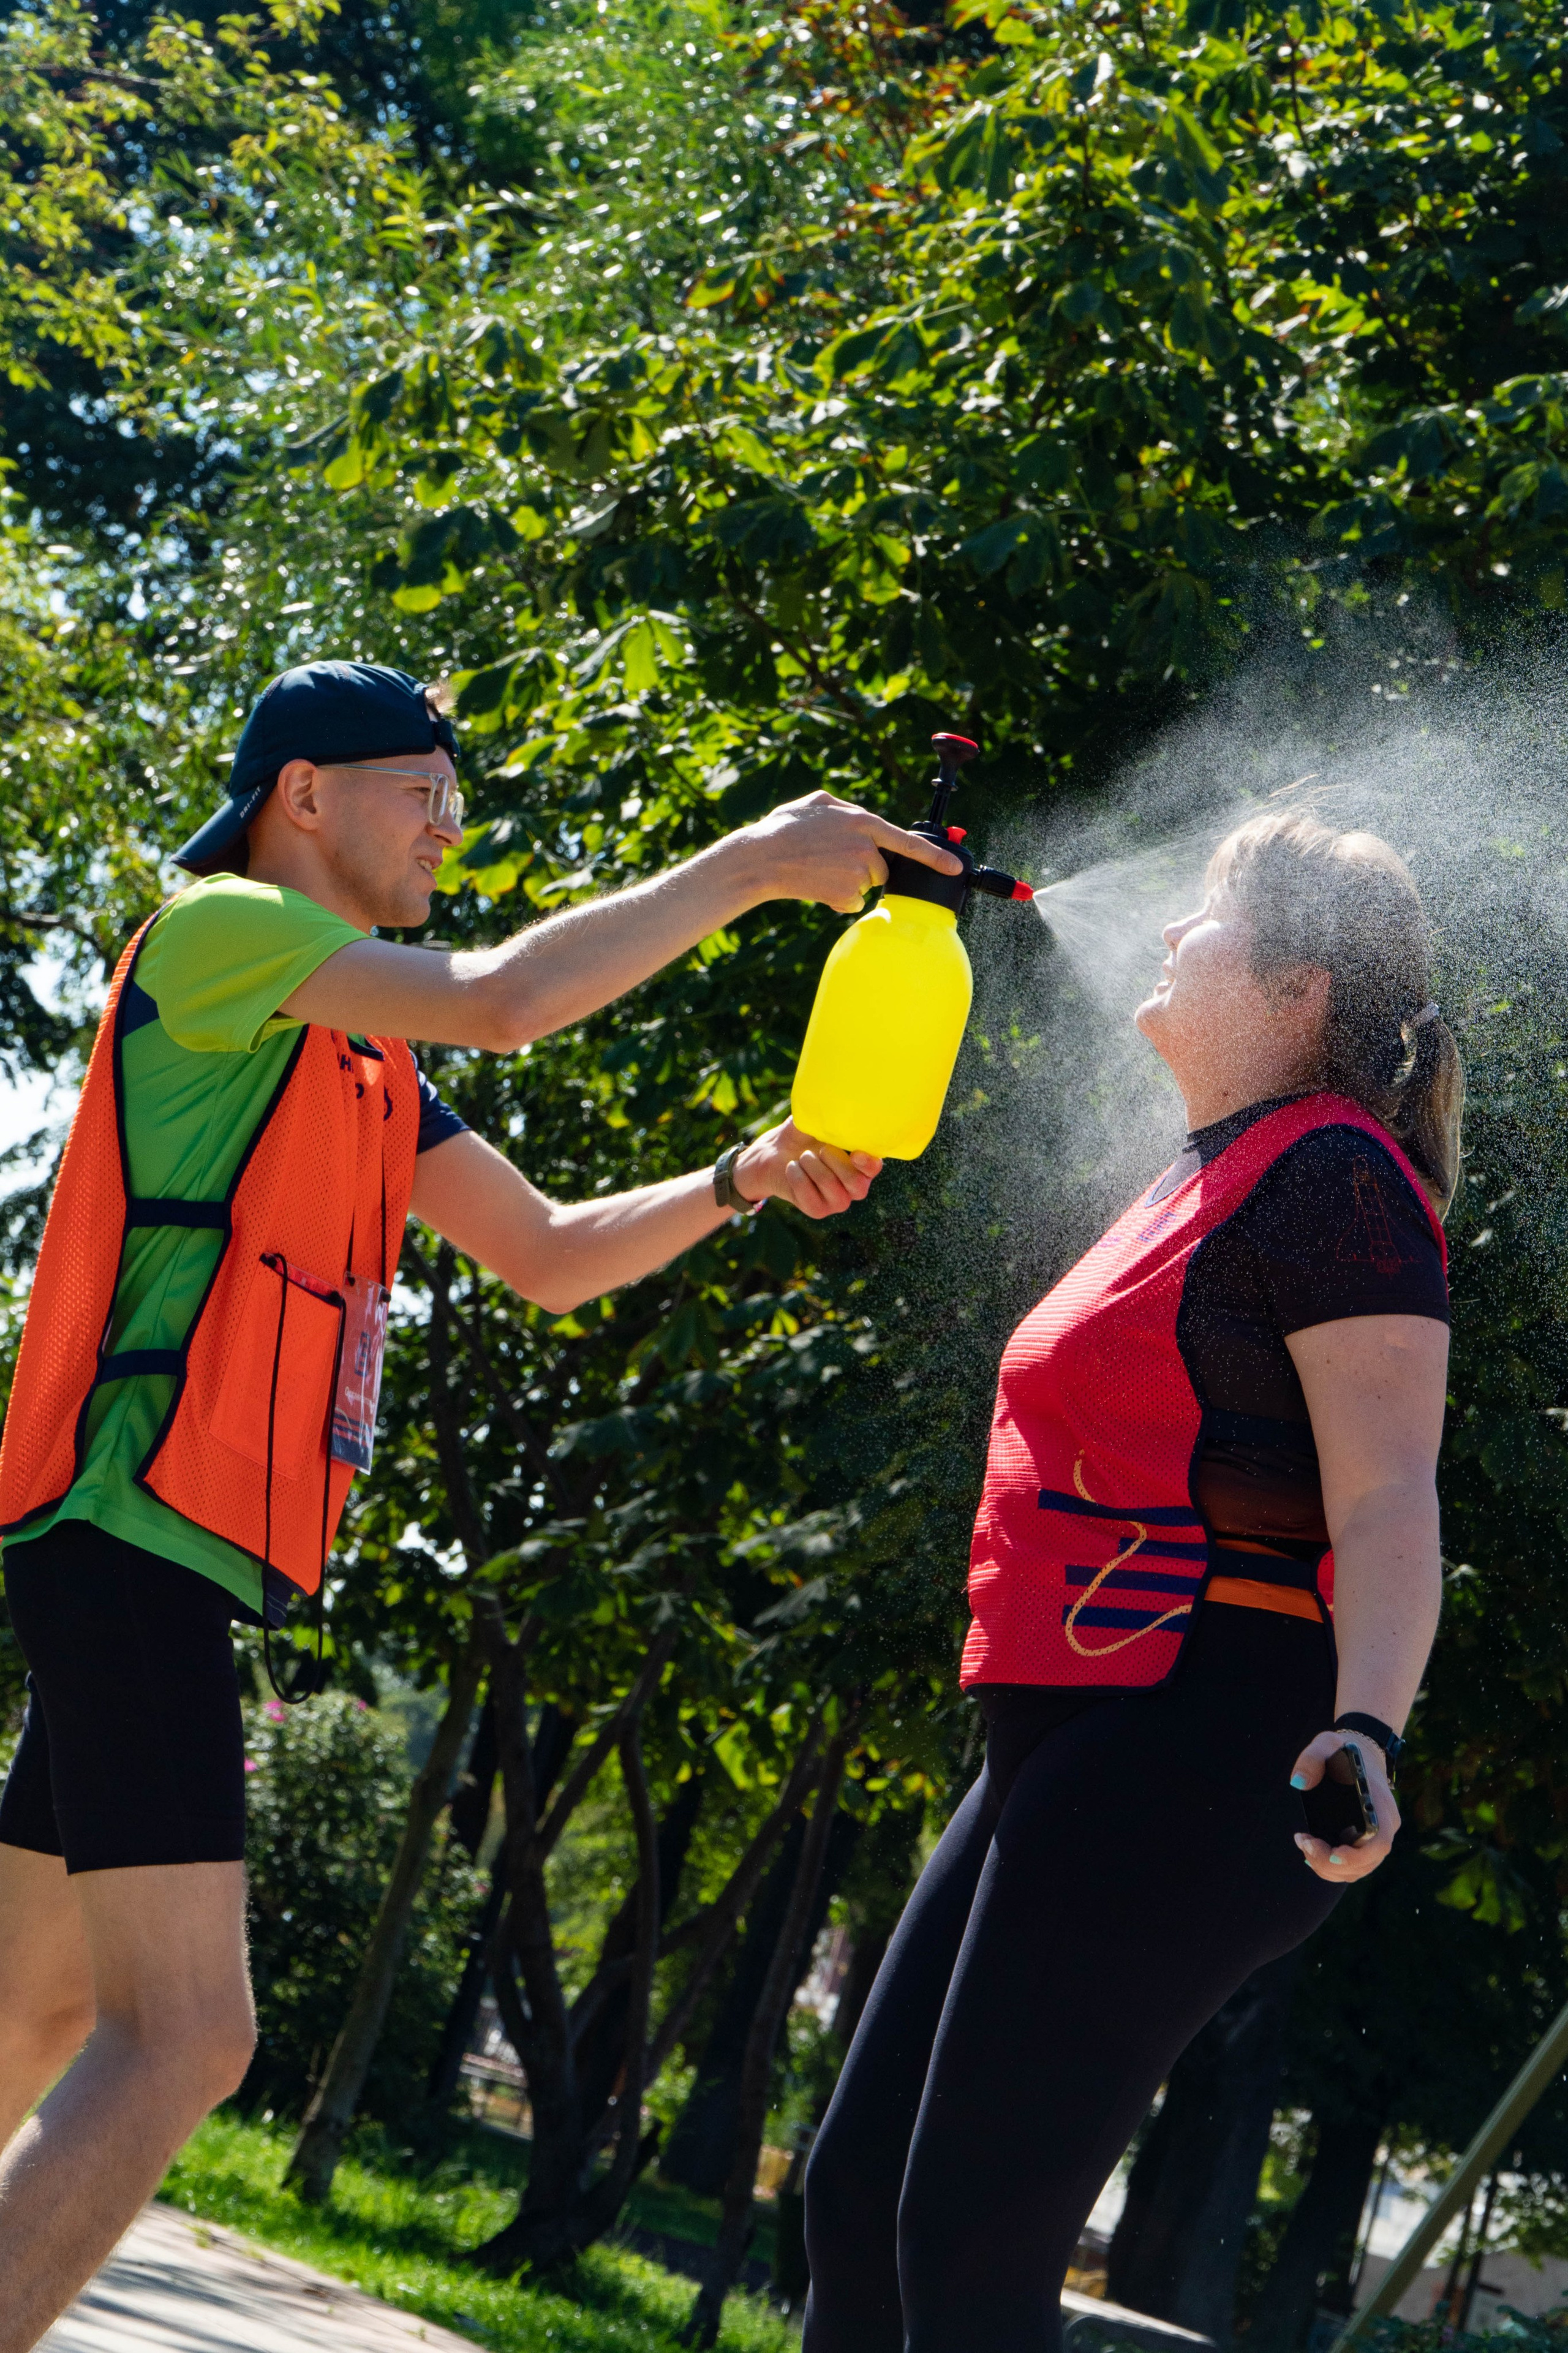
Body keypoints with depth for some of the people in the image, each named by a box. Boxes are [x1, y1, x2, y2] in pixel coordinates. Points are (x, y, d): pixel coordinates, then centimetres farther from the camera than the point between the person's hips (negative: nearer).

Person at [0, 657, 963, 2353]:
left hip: (167, 1559, 11)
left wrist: (741, 1181, 8)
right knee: (182, 2032, -19)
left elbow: (551, 1255, 23)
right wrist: (749, 866, -12)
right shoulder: (214, 934, -5)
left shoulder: (363, 1057, 23)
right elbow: (499, 1000, -18)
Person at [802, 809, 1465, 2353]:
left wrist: (1366, 1727, -35)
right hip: (1072, 1745, 11)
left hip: (1195, 1748, -10)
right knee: (856, 2190, 11)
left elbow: (1388, 1501, -18)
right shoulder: (1209, 1181, 21)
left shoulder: (1330, 1172, -9)